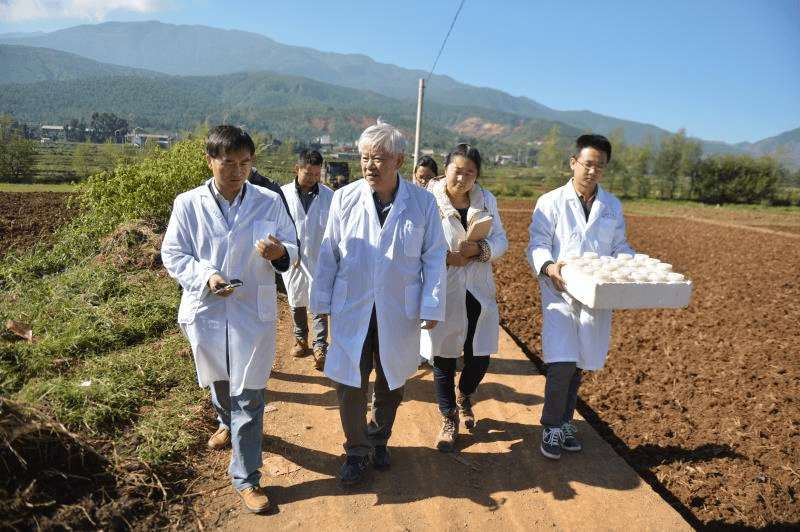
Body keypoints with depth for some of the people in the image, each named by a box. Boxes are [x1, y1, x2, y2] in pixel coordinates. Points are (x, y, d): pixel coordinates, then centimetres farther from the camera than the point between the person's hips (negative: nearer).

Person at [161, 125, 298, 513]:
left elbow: (291, 247, 0)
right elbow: (172, 254, -2)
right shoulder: (188, 204, -6)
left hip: (253, 311, -1)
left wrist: (280, 253, -24)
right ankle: (227, 421, 57)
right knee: (218, 381, 24)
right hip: (205, 310, 2)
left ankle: (245, 476, 16)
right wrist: (206, 277, -19)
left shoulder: (269, 202, -5)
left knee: (249, 394, 2)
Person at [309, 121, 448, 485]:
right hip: (351, 310, 0)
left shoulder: (423, 202, -6)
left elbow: (434, 257, -2)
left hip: (399, 313, 1)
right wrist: (321, 301, 2)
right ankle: (356, 451, 27)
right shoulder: (344, 198, -4)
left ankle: (379, 441, 41)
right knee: (350, 384, 4)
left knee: (391, 383, 16)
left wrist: (432, 306, -6)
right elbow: (328, 254, 1)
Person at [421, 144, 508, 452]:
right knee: (443, 357, 6)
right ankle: (449, 419, 27)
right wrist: (444, 257, -24)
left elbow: (501, 241, 3)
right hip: (443, 291, -3)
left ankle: (463, 398, 41)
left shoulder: (487, 200, 5)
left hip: (478, 291, 4)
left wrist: (479, 249, -17)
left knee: (479, 357, 7)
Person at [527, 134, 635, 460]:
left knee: (578, 365, 13)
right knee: (561, 365, -12)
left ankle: (565, 422, 32)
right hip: (561, 294, -4)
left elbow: (620, 248, 14)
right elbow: (537, 245, -7)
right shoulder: (551, 202, -3)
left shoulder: (612, 206, 9)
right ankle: (551, 427, 10)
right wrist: (548, 267, -28)